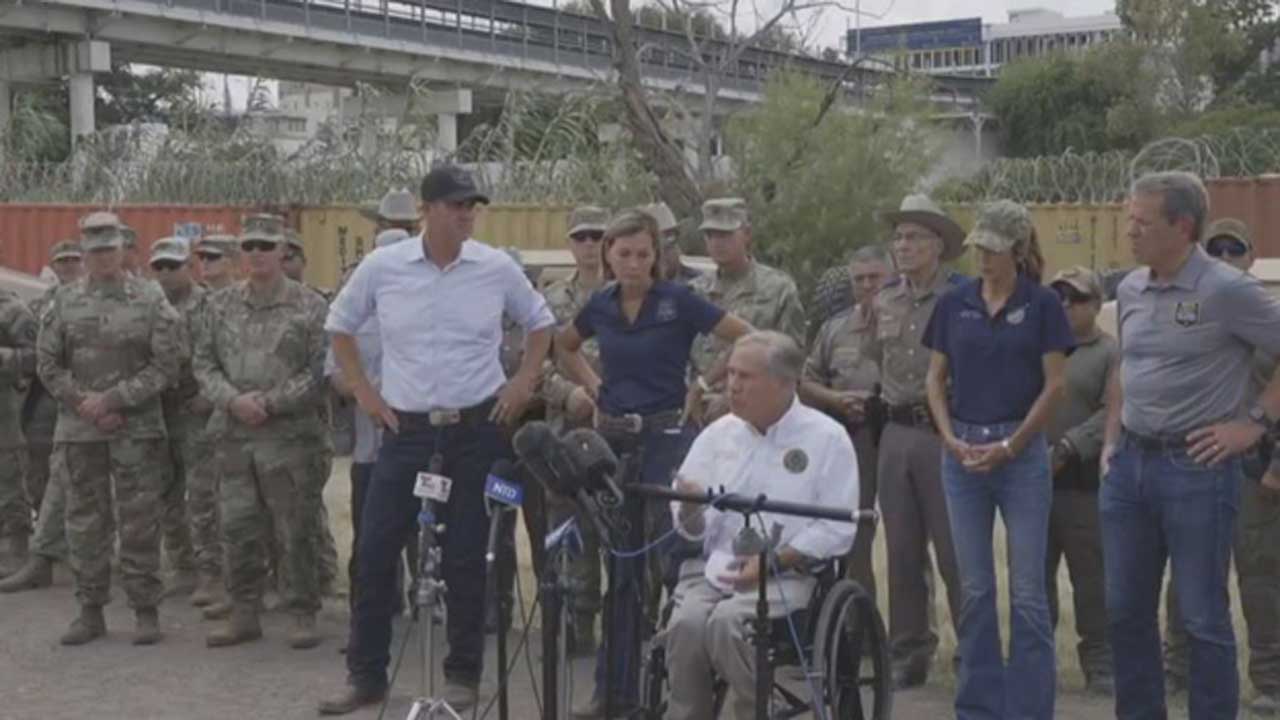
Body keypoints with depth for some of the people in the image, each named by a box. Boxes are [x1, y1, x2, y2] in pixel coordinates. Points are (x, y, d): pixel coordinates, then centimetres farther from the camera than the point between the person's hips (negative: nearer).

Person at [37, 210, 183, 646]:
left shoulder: (150, 299, -1)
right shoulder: (65, 300, 6)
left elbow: (166, 364, -6)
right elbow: (47, 363, 6)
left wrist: (112, 398, -12)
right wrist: (84, 404, -7)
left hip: (137, 428, -2)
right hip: (78, 429, 2)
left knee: (139, 523, 0)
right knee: (85, 524, 7)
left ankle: (146, 611, 8)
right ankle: (90, 612, 16)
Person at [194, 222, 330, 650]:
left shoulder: (310, 307, -1)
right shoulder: (221, 305, 10)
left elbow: (320, 371, -6)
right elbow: (204, 363, 8)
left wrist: (270, 402, -13)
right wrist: (233, 400, -9)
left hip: (289, 434, -3)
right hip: (233, 434, 4)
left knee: (295, 531, 1)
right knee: (238, 529, 8)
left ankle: (303, 614, 11)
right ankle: (243, 613, 19)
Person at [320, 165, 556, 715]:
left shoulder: (497, 269, -3)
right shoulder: (382, 267, -3)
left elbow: (540, 323, 12)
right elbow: (339, 326, 11)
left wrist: (524, 382, 2)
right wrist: (364, 392, 5)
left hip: (476, 431, -1)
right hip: (407, 431, 1)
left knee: (466, 558, 5)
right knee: (375, 552, 2)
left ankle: (462, 676, 18)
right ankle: (365, 674, 16)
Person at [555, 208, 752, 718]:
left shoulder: (679, 302, -8)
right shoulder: (600, 306, 6)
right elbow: (564, 347, 25)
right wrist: (592, 387, 11)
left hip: (665, 437, -4)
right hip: (612, 437, 5)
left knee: (664, 556, -6)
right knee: (618, 563, 8)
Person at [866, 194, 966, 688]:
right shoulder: (884, 301, 12)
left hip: (942, 433, -6)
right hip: (897, 432, 6)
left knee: (954, 551, -3)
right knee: (902, 550, 10)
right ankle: (909, 653, 20)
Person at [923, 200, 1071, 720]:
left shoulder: (1042, 304, -2)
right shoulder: (954, 303, 6)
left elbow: (1054, 386, -4)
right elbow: (935, 379, 10)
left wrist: (1009, 445, -9)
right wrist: (951, 438, -4)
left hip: (1022, 452, -3)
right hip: (961, 451, 3)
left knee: (1027, 590, -1)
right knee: (974, 588, 8)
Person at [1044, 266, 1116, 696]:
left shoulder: (1111, 353, 2)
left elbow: (1112, 415, -10)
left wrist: (1066, 449, -18)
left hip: (1083, 483, -4)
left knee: (1092, 579, 2)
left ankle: (1100, 664, 12)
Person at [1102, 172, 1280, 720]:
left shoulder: (1227, 290, -13)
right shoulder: (1130, 290, 8)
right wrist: (1112, 439, 14)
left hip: (1196, 467, -7)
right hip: (1129, 464, 7)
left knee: (1203, 617, 2)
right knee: (1126, 610, 13)